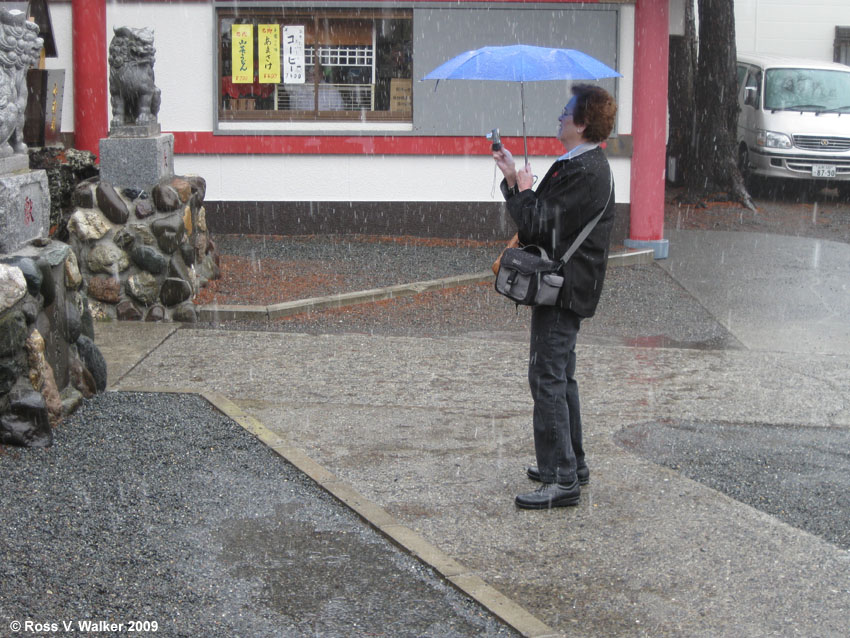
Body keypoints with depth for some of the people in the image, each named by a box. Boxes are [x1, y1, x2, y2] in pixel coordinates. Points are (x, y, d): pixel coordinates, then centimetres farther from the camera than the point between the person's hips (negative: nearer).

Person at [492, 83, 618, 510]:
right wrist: (514, 179, 6)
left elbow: (538, 225, -24)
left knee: (548, 376, -10)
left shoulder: (585, 173, -20)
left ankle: (561, 479, -7)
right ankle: (571, 463, 31)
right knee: (559, 375, 19)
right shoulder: (578, 164, 14)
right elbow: (537, 218, 15)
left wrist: (522, 188, -8)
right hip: (562, 287, 11)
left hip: (565, 290, -11)